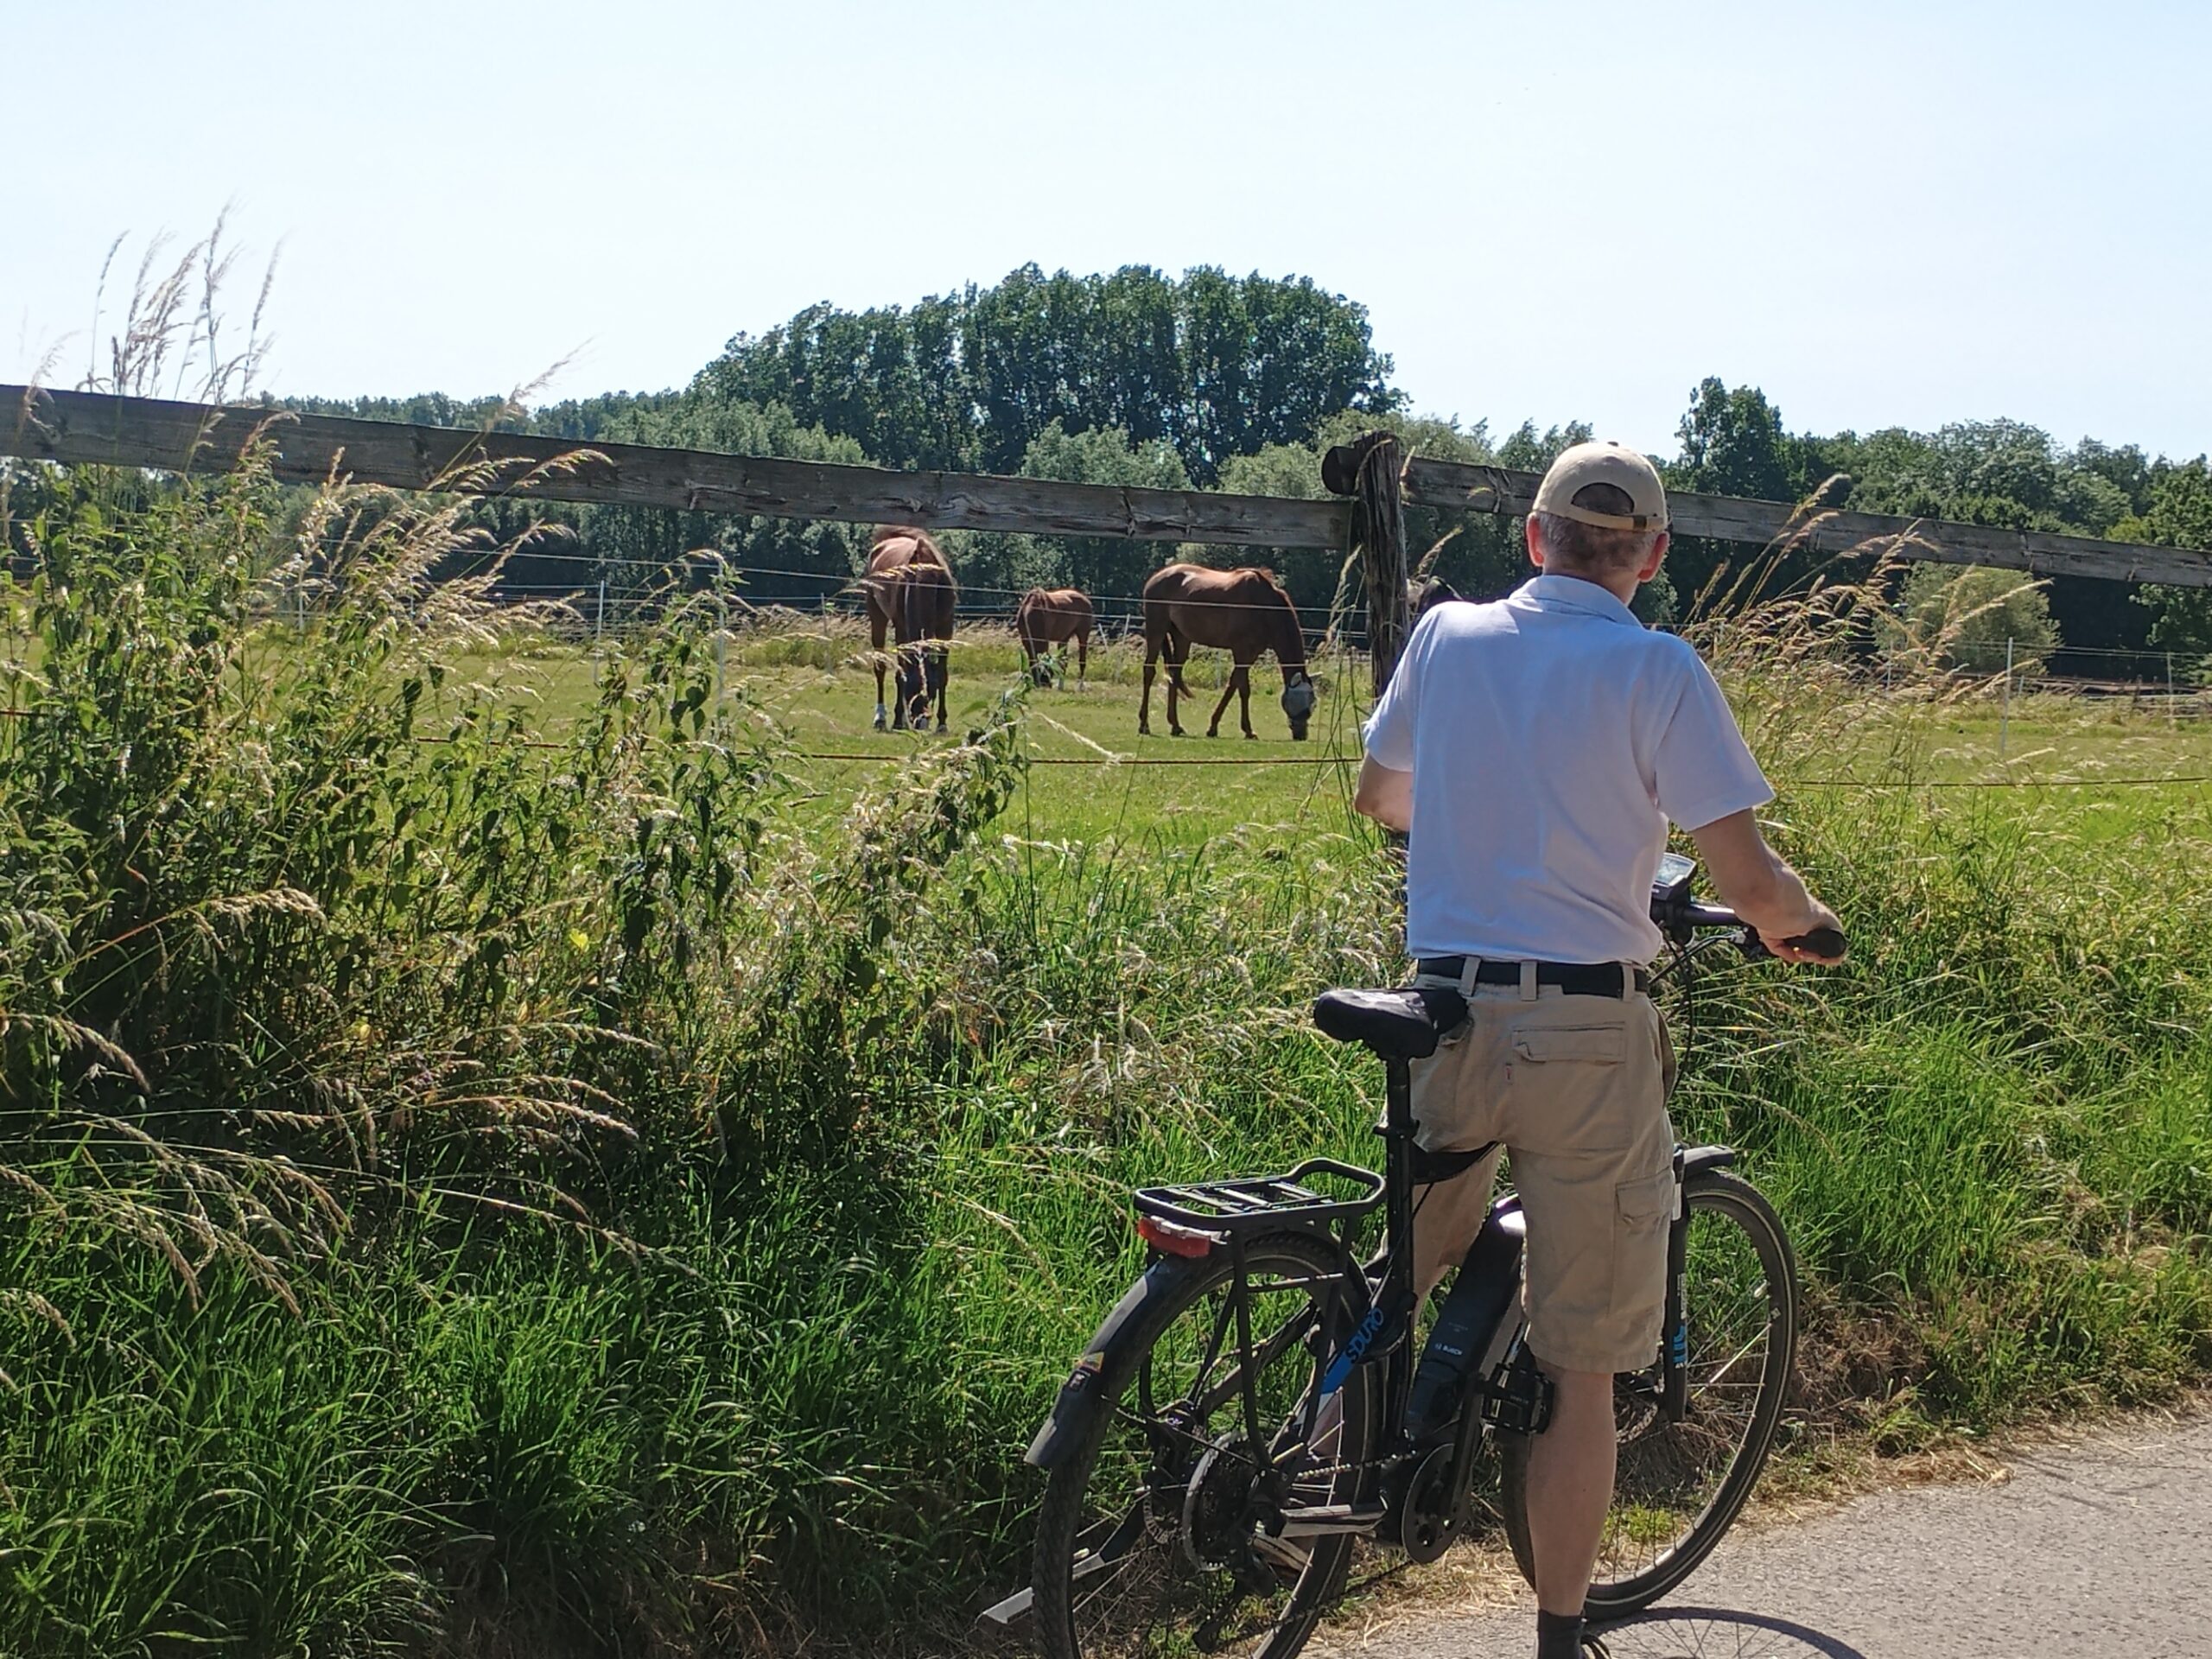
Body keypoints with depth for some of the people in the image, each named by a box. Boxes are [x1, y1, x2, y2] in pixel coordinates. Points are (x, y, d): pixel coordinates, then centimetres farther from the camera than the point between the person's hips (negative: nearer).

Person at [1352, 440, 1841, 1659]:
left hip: (1445, 1014, 3)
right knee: (1578, 1371, 7)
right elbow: (1746, 881, -11)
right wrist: (1800, 920, 12)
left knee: (1405, 1281, 27)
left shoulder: (1446, 635, 6)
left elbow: (1376, 796, 23)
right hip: (1588, 1034, -3)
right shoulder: (1656, 669, -6)